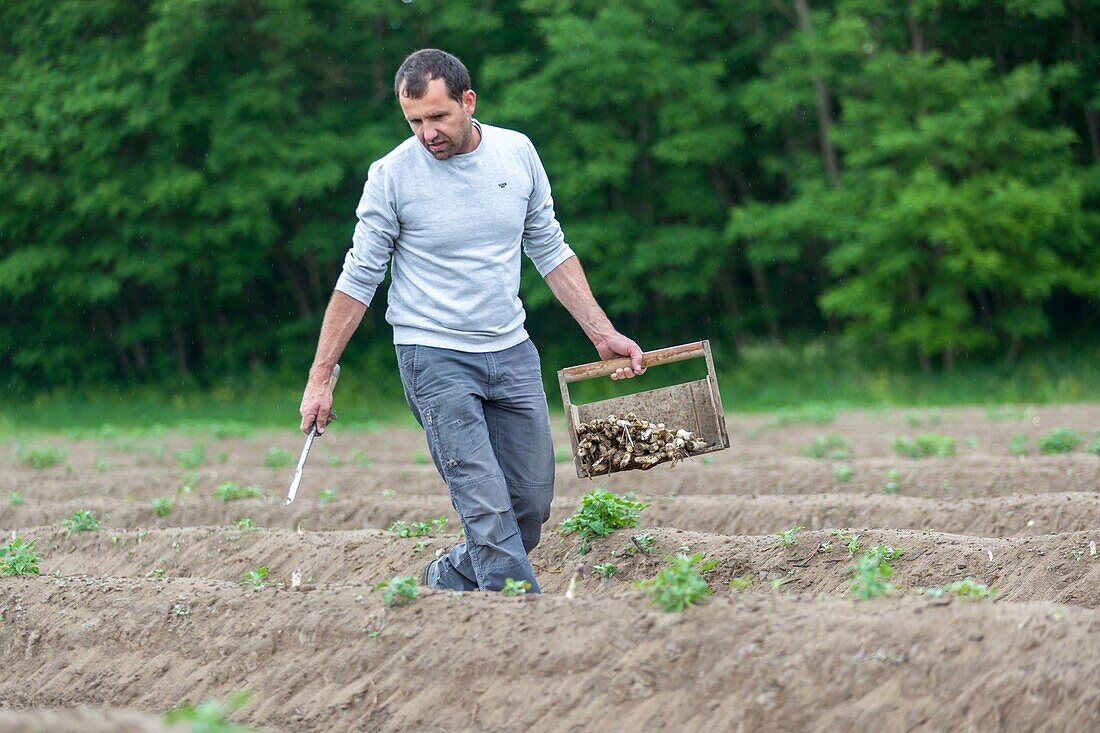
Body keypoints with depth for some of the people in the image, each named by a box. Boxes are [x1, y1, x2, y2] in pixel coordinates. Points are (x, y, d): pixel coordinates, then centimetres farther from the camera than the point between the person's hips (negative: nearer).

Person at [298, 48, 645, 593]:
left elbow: (550, 251, 12)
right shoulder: (392, 175, -10)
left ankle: (448, 580, 28)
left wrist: (602, 333, 8)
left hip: (512, 352, 5)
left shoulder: (517, 153, 1)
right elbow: (358, 280, -3)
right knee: (487, 508, -14)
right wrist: (320, 379, -3)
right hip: (434, 358, -5)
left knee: (532, 503, 7)